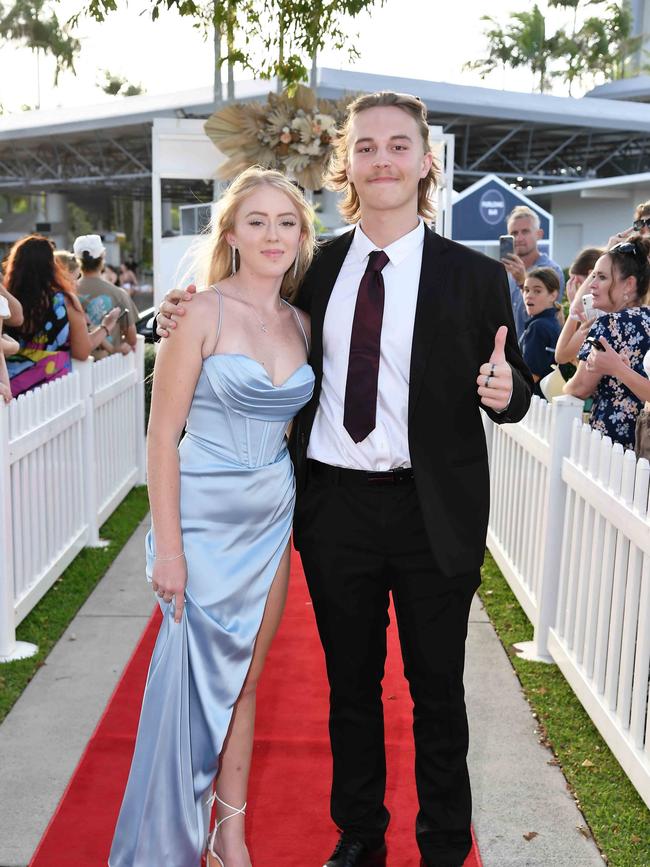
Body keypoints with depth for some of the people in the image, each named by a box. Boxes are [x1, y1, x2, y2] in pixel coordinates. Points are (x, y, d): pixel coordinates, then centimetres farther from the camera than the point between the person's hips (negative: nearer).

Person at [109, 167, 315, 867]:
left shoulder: (300, 322, 6)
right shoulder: (202, 313, -11)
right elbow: (163, 434, -12)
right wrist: (167, 546, -15)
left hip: (271, 519, 5)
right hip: (205, 515, -5)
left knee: (244, 677, 14)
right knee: (195, 674, 4)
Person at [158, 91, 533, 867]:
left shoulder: (474, 276, -4)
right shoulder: (314, 267, 3)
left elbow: (512, 387, 0)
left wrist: (505, 390, -23)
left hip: (433, 511, -2)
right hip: (335, 504, 3)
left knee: (436, 688, 13)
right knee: (350, 683, 18)